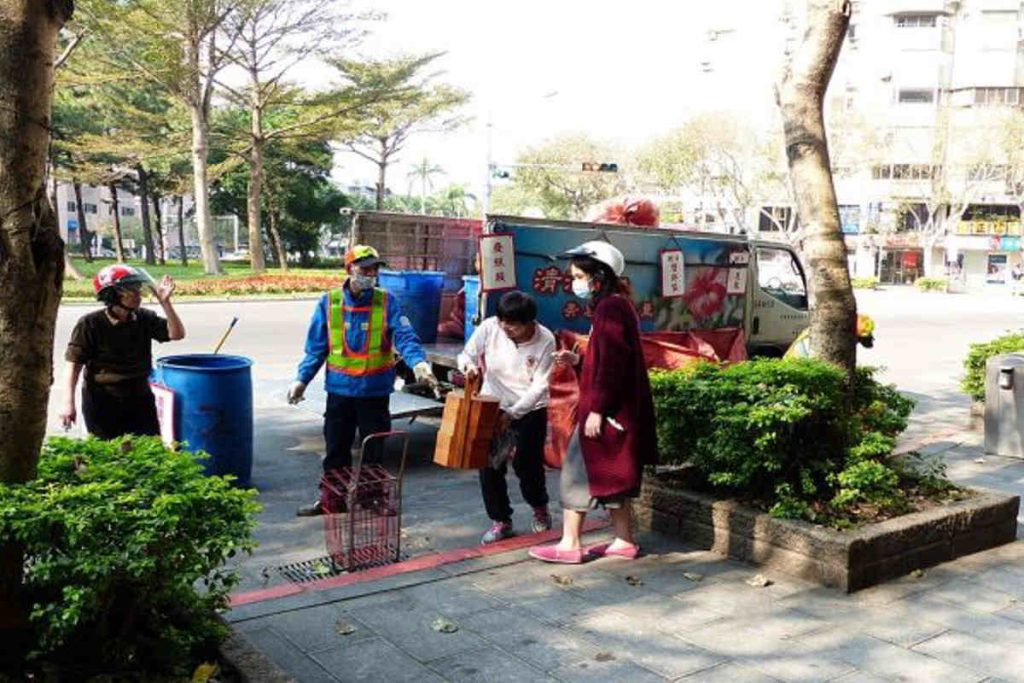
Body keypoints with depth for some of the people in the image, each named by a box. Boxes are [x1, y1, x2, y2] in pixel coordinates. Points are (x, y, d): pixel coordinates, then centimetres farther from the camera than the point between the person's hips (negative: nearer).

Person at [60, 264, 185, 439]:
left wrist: (165, 302, -16)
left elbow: (176, 334, -6)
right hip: (101, 403, -4)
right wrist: (68, 403, -16)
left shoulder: (145, 319, 1)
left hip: (140, 399, 4)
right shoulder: (90, 324, -11)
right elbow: (73, 364, -10)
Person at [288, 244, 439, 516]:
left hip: (375, 391, -1)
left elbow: (404, 336, -15)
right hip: (339, 389, 1)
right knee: (336, 449, 13)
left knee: (374, 452, 10)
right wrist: (302, 379, -1)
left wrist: (418, 362, -33)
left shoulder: (387, 301, -5)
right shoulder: (329, 302, -2)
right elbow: (316, 346, 4)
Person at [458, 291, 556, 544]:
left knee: (527, 465, 2)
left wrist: (512, 414, -27)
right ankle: (500, 520, 15)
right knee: (490, 465, -2)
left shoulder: (545, 341, -20)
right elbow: (466, 355, -5)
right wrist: (469, 366, -29)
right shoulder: (489, 327, -17)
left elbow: (538, 387, -19)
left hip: (530, 410, -2)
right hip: (492, 405, 2)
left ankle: (539, 508, 32)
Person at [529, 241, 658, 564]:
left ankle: (569, 545, 4)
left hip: (607, 411, -10)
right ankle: (624, 541, 23)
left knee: (577, 470, -3)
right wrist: (578, 360, 7)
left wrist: (596, 410, -22)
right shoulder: (616, 306, 16)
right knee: (611, 475, 16)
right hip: (619, 411, 10)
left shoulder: (609, 309, -16)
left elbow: (612, 365, -23)